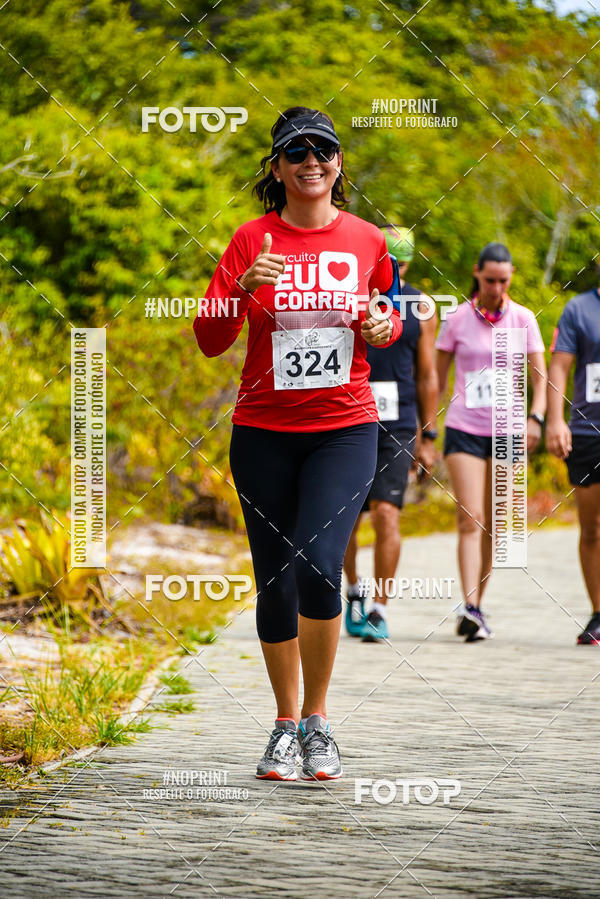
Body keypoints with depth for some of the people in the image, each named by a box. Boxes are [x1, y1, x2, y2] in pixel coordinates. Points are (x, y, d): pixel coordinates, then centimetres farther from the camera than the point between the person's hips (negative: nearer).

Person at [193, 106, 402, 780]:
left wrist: (384, 326, -4)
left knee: (318, 566, -18)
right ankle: (286, 725, 21)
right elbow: (209, 341, -5)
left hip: (344, 429, -1)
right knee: (275, 580, 5)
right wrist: (244, 289, -22)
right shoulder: (253, 240, 0)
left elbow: (389, 317, 20)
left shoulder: (365, 240, 4)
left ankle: (317, 719, 0)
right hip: (264, 433, 1)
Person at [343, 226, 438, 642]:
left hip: (397, 426, 0)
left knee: (386, 514, -13)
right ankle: (354, 589, 34)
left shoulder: (421, 310, 4)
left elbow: (427, 377, 9)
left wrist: (428, 437, 6)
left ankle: (379, 612, -7)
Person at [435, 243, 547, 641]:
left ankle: (476, 611, 17)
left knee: (492, 525, 7)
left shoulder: (523, 319, 3)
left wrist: (535, 418, -14)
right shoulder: (457, 319, 0)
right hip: (464, 429, -2)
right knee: (470, 520, -14)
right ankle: (469, 608, -23)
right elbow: (437, 376, 5)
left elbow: (540, 376, 2)